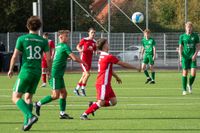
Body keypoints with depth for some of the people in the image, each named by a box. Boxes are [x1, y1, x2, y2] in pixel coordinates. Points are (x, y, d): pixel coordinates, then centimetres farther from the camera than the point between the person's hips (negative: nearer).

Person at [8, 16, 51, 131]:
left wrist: (11, 69, 11)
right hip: (37, 72, 4)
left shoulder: (22, 39, -5)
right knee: (28, 97, 17)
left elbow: (15, 56, -3)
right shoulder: (43, 41, 2)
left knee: (16, 97, -1)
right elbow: (48, 59, 1)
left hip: (26, 71, -4)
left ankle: (30, 116, -21)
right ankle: (27, 123, 11)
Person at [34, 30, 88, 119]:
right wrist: (83, 62, -3)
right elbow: (74, 58, -17)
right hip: (55, 74, -10)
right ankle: (38, 104, 1)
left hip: (59, 75, 10)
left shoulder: (58, 46, 13)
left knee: (63, 93, 8)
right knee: (55, 95, -9)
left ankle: (62, 113, 8)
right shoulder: (65, 46, -13)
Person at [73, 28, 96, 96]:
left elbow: (95, 50, 17)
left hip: (89, 60, 6)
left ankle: (76, 89, 21)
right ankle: (83, 89, -3)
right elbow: (78, 46, -3)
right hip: (83, 59, -6)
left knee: (84, 75, 10)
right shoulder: (84, 40, -7)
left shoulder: (94, 42, 9)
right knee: (87, 74, -17)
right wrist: (80, 50, -24)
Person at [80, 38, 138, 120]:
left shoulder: (102, 56, 13)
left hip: (106, 84, 9)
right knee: (101, 102, -8)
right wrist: (135, 67, 3)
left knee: (113, 101, 7)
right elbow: (123, 64, -9)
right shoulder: (109, 57, -16)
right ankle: (84, 114, -3)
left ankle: (93, 105, 12)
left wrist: (116, 77, 37)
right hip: (103, 84, -9)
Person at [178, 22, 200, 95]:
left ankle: (190, 85, 18)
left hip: (192, 57, 0)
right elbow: (180, 47, 7)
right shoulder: (182, 36, 5)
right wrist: (180, 56, -6)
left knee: (193, 73, -11)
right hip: (185, 57, 0)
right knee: (185, 73, -3)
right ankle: (184, 90, 7)